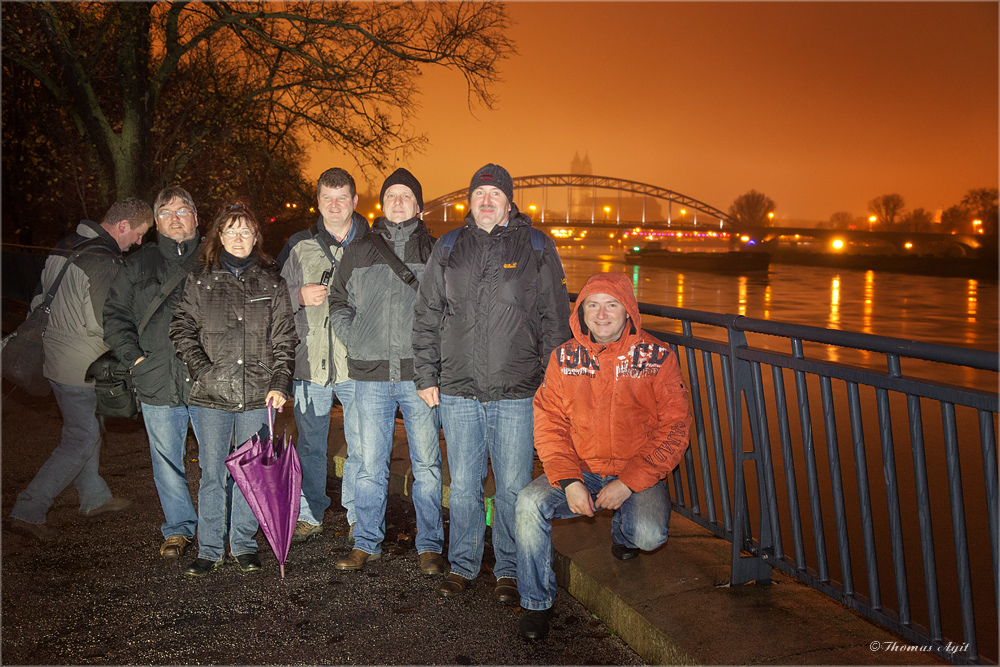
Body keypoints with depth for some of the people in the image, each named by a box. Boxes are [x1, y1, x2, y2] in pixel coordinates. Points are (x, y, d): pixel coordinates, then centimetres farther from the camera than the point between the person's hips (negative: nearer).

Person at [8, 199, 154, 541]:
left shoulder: (63, 247, 8)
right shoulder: (105, 262, -22)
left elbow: (39, 300, 15)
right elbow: (102, 325, -23)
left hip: (54, 356, 10)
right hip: (83, 368, -10)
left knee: (85, 431, 21)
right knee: (81, 441, 1)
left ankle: (95, 497, 34)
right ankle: (28, 511, 4)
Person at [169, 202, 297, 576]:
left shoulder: (272, 283, 8)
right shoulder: (200, 280, 8)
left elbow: (284, 338, 6)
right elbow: (182, 328, 8)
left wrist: (280, 383, -4)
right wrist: (200, 369, -7)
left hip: (258, 395, 1)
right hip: (211, 395, -1)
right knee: (213, 474, 2)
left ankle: (244, 544, 22)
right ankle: (210, 550, 15)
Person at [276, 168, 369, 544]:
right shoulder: (299, 246, 8)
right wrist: (300, 295, -6)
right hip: (310, 362, 2)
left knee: (362, 446, 3)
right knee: (310, 445, 11)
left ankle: (359, 517, 19)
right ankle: (309, 516, 25)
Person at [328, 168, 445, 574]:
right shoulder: (358, 251, 12)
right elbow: (338, 301, 19)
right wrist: (354, 339, 6)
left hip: (419, 373, -1)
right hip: (371, 375, 2)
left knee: (427, 464, 4)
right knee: (370, 464, 8)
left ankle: (429, 546, 15)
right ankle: (366, 543, 21)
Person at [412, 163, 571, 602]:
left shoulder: (537, 248, 3)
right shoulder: (448, 248, 9)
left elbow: (555, 319, 4)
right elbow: (426, 316, 11)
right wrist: (425, 376, 6)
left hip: (517, 392, -2)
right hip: (458, 391, 2)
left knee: (513, 487, 5)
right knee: (463, 486, 11)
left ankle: (509, 570, 23)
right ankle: (462, 565, 29)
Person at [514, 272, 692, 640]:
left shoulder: (657, 357, -4)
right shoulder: (564, 357, 2)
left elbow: (674, 429, -7)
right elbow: (549, 424, 1)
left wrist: (627, 484, -16)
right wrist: (568, 481, -16)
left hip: (638, 474, -1)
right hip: (578, 471, 2)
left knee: (649, 535, -27)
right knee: (529, 503, -23)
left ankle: (623, 531, 14)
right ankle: (537, 601, -1)